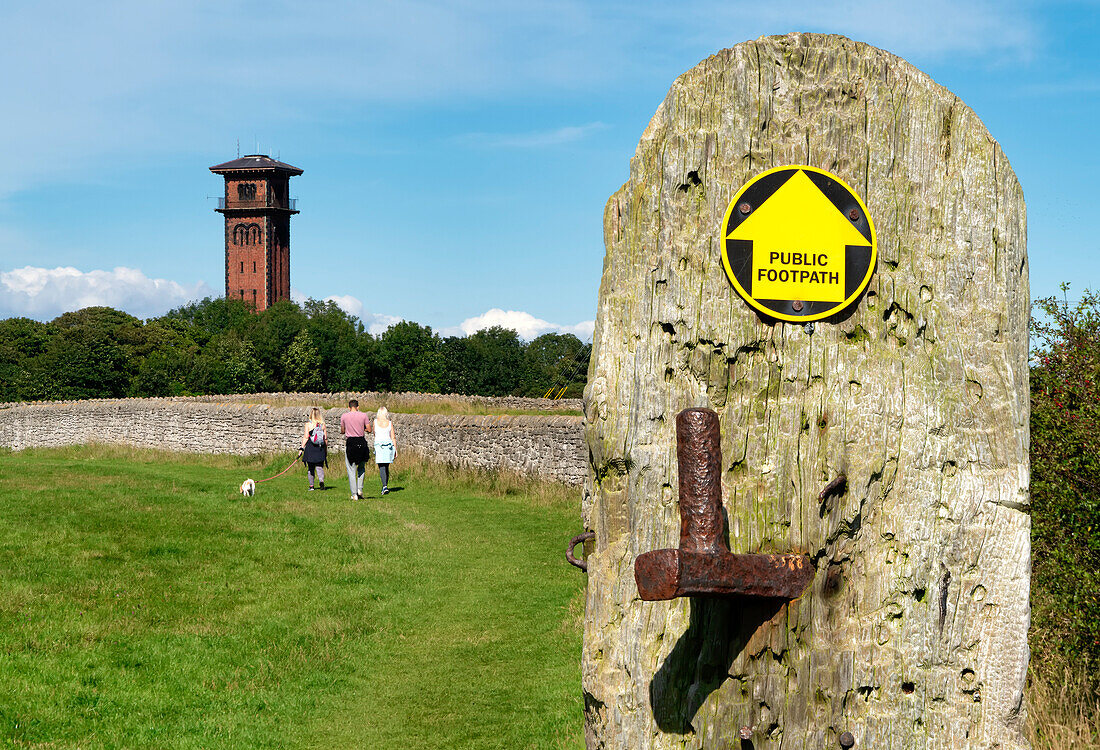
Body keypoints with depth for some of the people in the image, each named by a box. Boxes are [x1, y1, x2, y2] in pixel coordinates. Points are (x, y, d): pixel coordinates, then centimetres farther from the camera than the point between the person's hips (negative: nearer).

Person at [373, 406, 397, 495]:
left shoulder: (375, 421, -1)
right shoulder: (390, 423, 2)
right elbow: (393, 437, 2)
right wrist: (396, 449, 7)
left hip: (379, 445, -2)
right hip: (389, 445, 2)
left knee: (382, 468, -8)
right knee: (386, 467, 15)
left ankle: (385, 486, -25)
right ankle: (385, 486, 22)